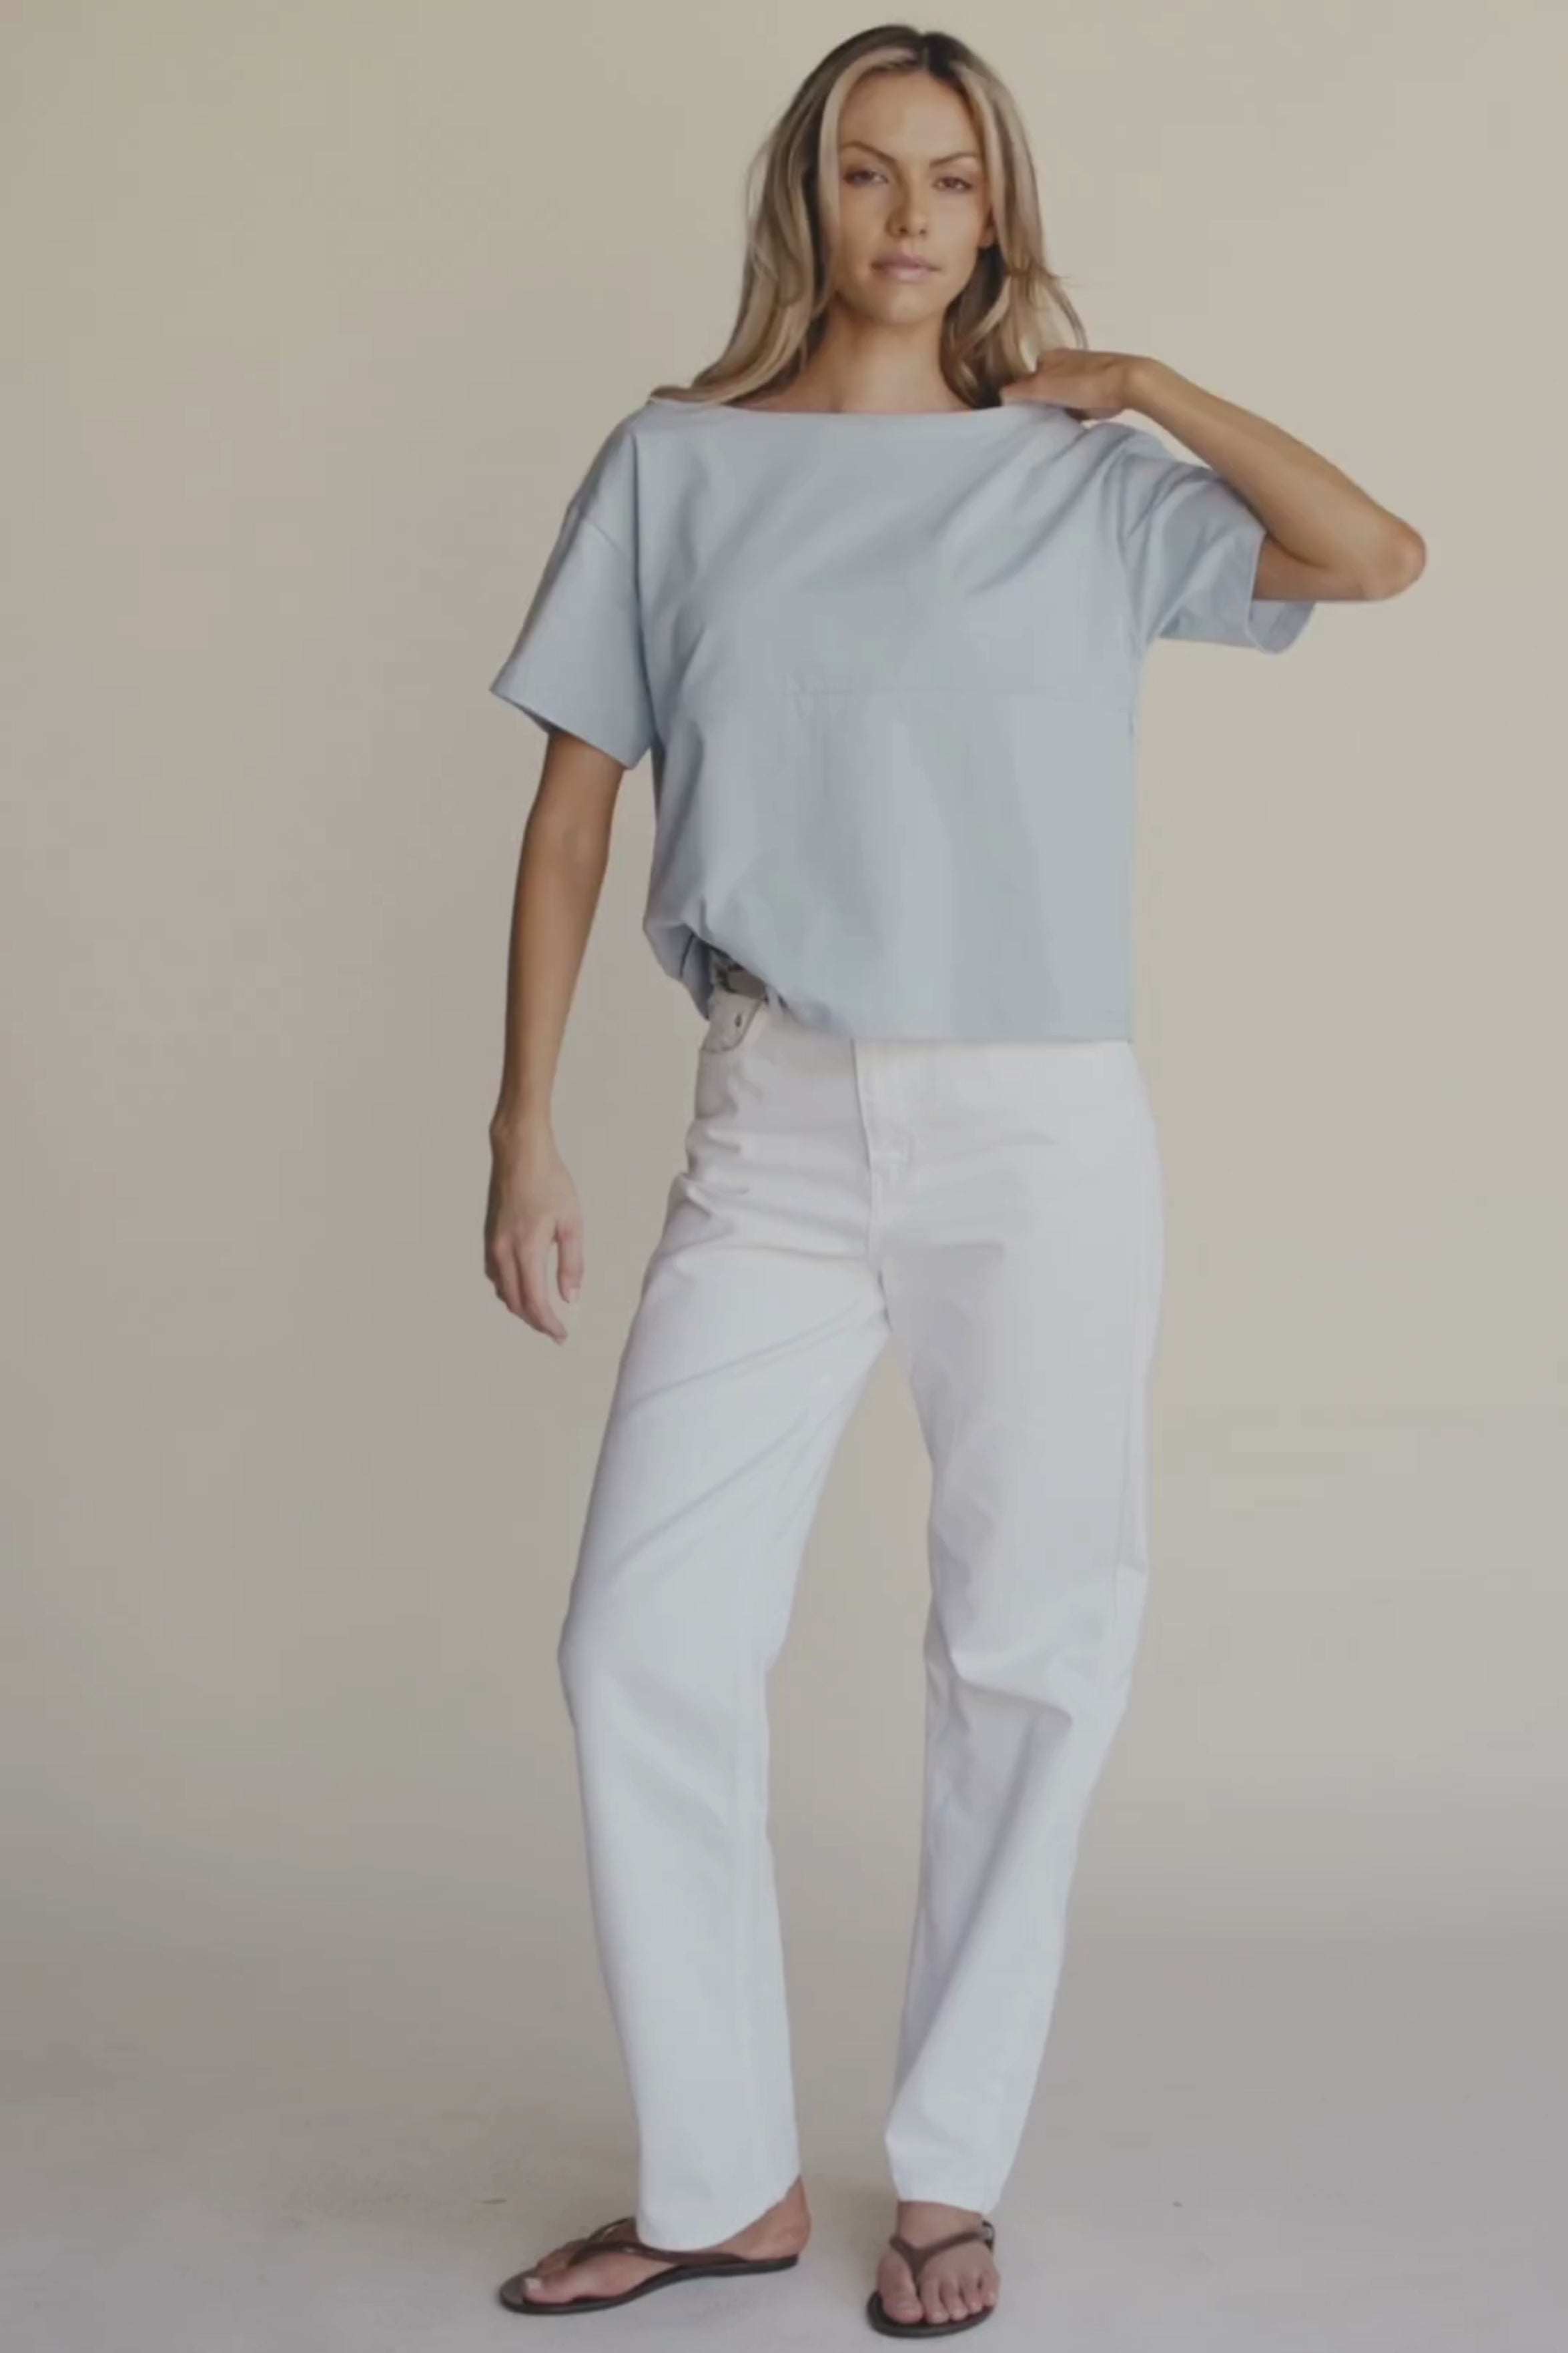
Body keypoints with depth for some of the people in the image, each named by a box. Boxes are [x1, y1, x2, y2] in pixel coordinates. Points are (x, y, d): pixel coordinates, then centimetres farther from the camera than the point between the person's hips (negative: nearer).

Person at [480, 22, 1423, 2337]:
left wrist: (1137, 379, 1)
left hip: (1042, 1135, 0)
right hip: (776, 1129, 1)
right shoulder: (677, 468, 7)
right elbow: (572, 811, 6)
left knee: (1030, 1658, 4)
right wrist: (527, 1122, 0)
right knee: (645, 1645, -4)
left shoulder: (1079, 483, 7)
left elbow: (1380, 555, -5)